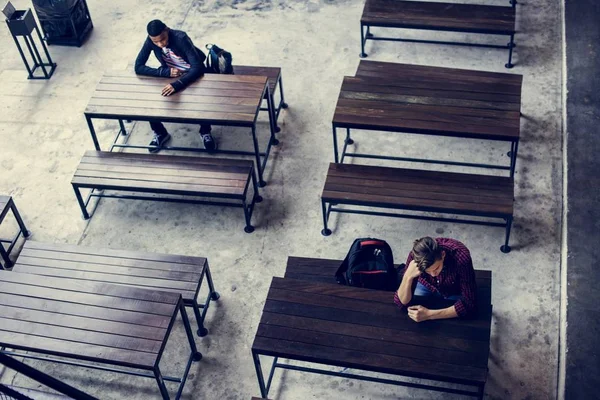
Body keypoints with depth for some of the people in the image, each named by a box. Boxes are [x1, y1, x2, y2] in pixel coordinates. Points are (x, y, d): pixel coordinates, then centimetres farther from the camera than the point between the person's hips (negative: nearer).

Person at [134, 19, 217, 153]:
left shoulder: (181, 38, -33)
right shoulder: (150, 41, -21)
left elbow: (198, 67, -39)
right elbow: (138, 67, -21)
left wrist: (177, 84, -52)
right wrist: (166, 72, -33)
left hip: (194, 74, -4)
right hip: (171, 74, 4)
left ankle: (205, 132, -1)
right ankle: (160, 133, 9)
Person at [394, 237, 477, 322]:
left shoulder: (460, 257, -41)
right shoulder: (415, 257, -33)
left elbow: (469, 304, -36)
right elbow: (402, 302, -27)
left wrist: (430, 314, -44)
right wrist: (408, 277, -45)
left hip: (456, 293, -2)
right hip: (427, 287, 2)